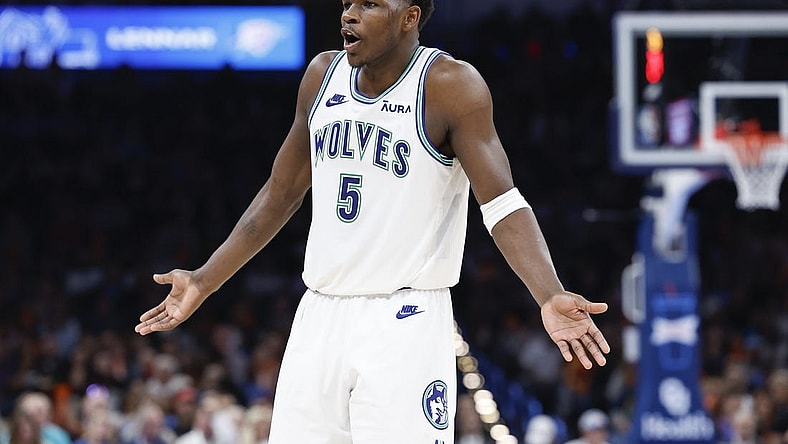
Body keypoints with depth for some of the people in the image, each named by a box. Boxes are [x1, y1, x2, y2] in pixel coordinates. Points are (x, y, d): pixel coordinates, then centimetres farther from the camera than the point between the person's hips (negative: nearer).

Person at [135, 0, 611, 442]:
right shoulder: (323, 75, 9)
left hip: (404, 329, -6)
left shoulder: (451, 86, -9)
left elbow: (503, 204, -18)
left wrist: (551, 297, -34)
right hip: (320, 317, 6)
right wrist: (204, 283, 21)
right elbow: (280, 196, 20)